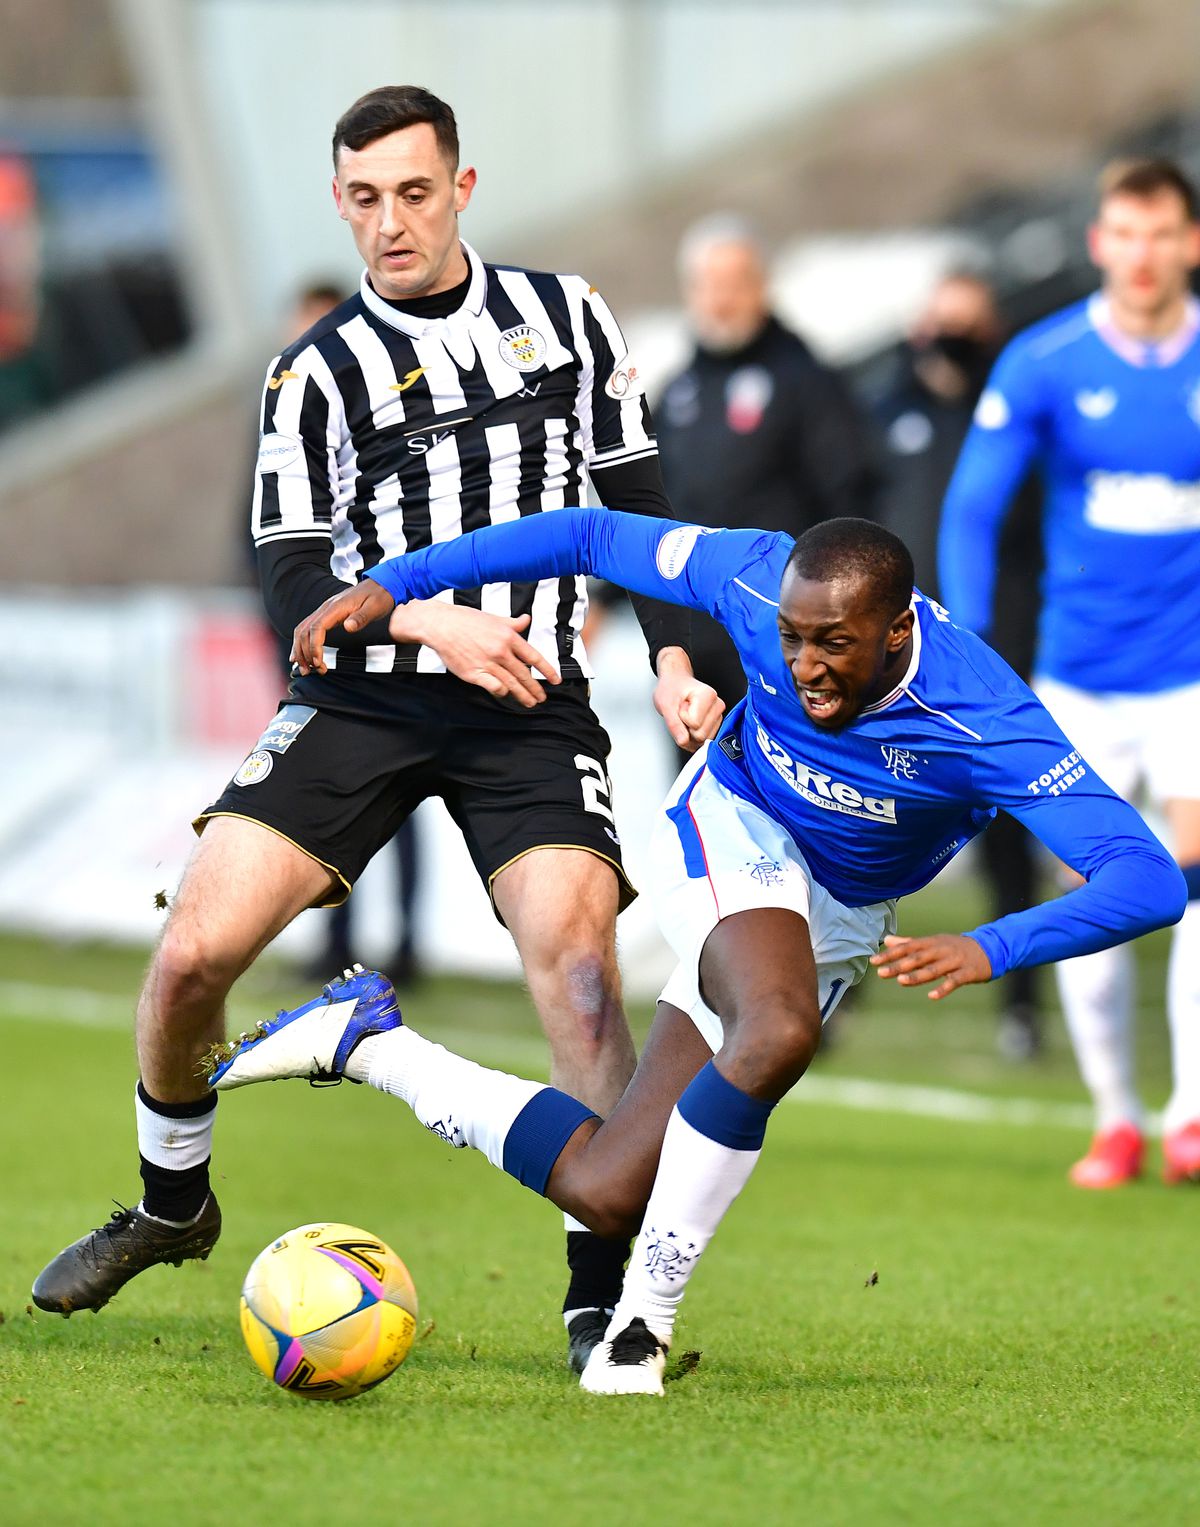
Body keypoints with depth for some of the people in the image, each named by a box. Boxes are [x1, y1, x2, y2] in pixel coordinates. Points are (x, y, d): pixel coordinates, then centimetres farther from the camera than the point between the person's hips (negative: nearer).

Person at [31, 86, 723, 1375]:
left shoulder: (566, 317, 7)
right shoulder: (318, 374, 1)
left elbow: (636, 503, 14)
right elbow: (293, 588, -3)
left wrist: (672, 663, 2)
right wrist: (429, 622, -19)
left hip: (532, 705, 0)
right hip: (363, 696, 0)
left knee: (576, 965, -21)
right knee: (194, 950, -11)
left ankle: (604, 1294, -10)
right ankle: (171, 1205, 17)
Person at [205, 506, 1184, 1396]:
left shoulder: (983, 724, -32)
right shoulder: (760, 581, -25)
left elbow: (1153, 880, -38)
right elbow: (593, 536, -8)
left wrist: (991, 950, -52)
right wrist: (392, 584, -10)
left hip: (845, 920, 1)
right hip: (733, 839, -1)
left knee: (603, 1194, -7)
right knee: (779, 1031, -37)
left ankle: (369, 1043, 10)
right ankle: (645, 1315, -23)